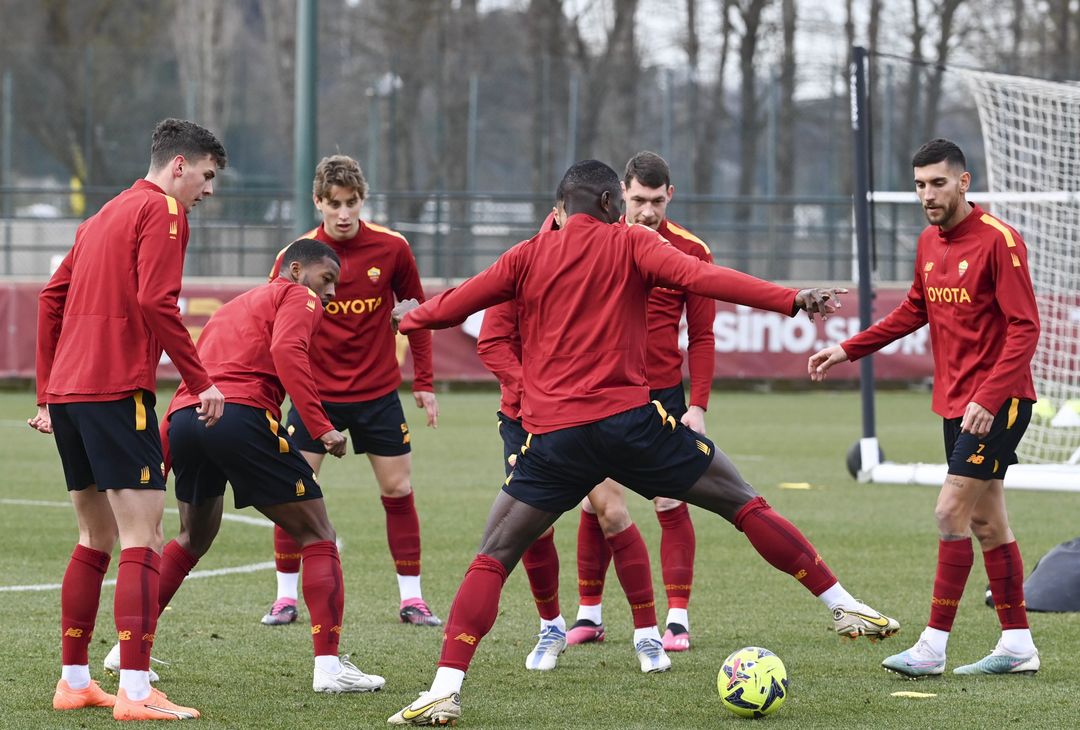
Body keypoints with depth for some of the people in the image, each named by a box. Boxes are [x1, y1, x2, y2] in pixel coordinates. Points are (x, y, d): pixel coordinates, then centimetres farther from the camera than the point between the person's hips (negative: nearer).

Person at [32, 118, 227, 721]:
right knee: (142, 542, -10)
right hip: (117, 391, -9)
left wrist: (49, 395, 26)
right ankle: (136, 693, -16)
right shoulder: (162, 212, -4)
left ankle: (74, 681, 21)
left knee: (96, 542, 18)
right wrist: (200, 381, -13)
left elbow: (51, 300, 24)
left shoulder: (105, 215, 22)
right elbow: (156, 302, -16)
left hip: (68, 393, 9)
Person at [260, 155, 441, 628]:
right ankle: (286, 597, 6)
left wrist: (423, 383, 4)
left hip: (377, 391, 1)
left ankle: (411, 598, 14)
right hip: (315, 390, -1)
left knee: (398, 490, 4)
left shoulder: (392, 248, -8)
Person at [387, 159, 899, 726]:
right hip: (629, 419, -2)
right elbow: (700, 277, -11)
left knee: (493, 558, 7)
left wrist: (409, 315, 35)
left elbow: (449, 308, 13)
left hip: (553, 436, 2)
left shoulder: (527, 257, 11)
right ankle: (842, 605, 11)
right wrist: (791, 300, -17)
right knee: (744, 505, 10)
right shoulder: (629, 245, 4)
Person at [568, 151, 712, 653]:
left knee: (671, 504, -4)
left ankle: (678, 619, 0)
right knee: (596, 507, 4)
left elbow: (702, 337, 0)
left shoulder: (690, 251, -3)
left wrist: (698, 405, -7)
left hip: (662, 394, -1)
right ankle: (589, 614, 14)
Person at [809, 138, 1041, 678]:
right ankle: (1018, 646, 17)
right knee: (986, 521, 10)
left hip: (997, 403, -8)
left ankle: (933, 648, -9)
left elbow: (1024, 328, -18)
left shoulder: (998, 240, -15)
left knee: (951, 512, -12)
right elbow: (914, 311, 24)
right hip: (957, 403, 8)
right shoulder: (929, 242, 9)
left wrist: (989, 398, -25)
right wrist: (847, 351, 18)